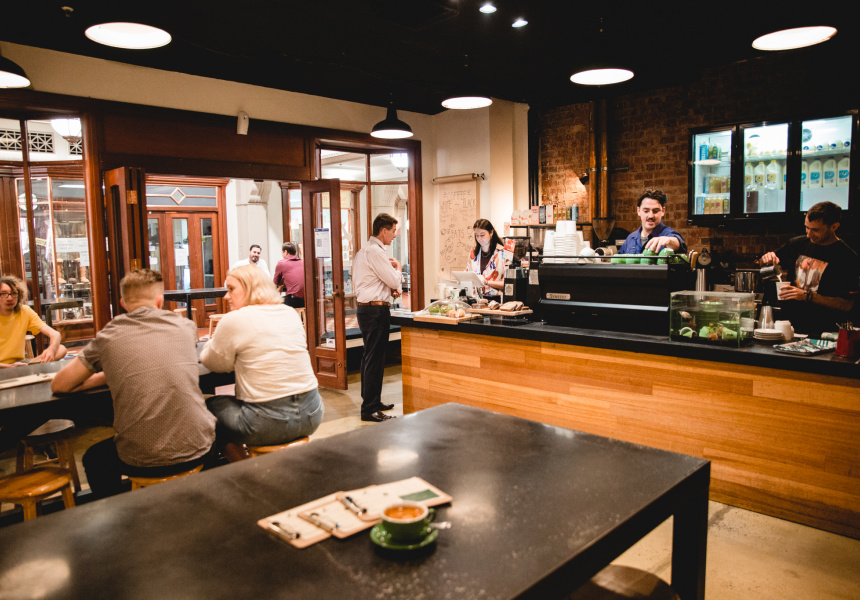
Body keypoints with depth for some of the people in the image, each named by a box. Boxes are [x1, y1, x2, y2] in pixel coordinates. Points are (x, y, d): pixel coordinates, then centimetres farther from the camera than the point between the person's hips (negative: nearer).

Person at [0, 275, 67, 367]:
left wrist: (51, 349, -29)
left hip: (18, 364, 6)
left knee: (61, 349, -18)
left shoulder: (25, 311, 1)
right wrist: (9, 366, -31)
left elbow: (55, 334, -5)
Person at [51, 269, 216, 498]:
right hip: (197, 451, 1)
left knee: (94, 460, 32)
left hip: (143, 462, -1)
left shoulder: (108, 337, -3)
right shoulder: (184, 326, 1)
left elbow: (59, 385, 8)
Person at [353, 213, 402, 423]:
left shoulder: (364, 250, 16)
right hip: (376, 310, -11)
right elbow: (394, 281, -16)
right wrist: (398, 267, 4)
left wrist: (390, 289, 9)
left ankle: (371, 402, 29)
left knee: (370, 357, 17)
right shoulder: (375, 251, -16)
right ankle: (370, 409, -1)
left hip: (366, 308, 11)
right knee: (375, 359, -6)